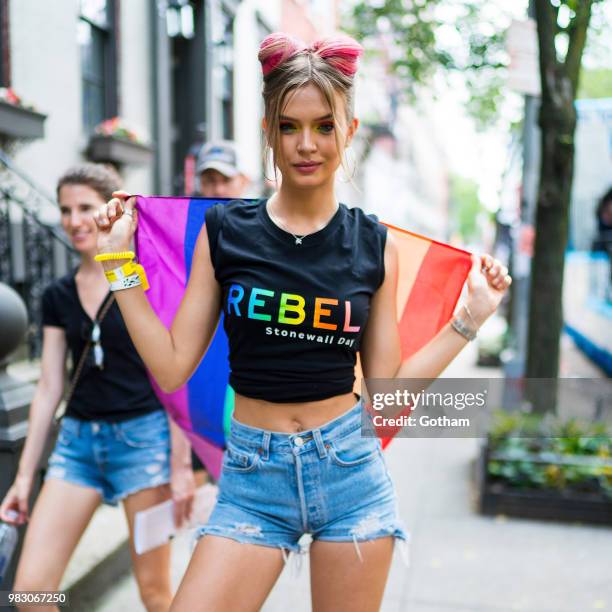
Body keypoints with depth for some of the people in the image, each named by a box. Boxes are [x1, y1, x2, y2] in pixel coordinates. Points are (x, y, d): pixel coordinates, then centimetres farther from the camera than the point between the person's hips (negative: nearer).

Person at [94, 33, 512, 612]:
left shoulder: (374, 245, -2)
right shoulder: (225, 230, -3)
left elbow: (386, 386, 1)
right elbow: (172, 367, -5)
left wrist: (469, 319, -1)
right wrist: (120, 264, -6)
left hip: (349, 466, 1)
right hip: (252, 474, 0)